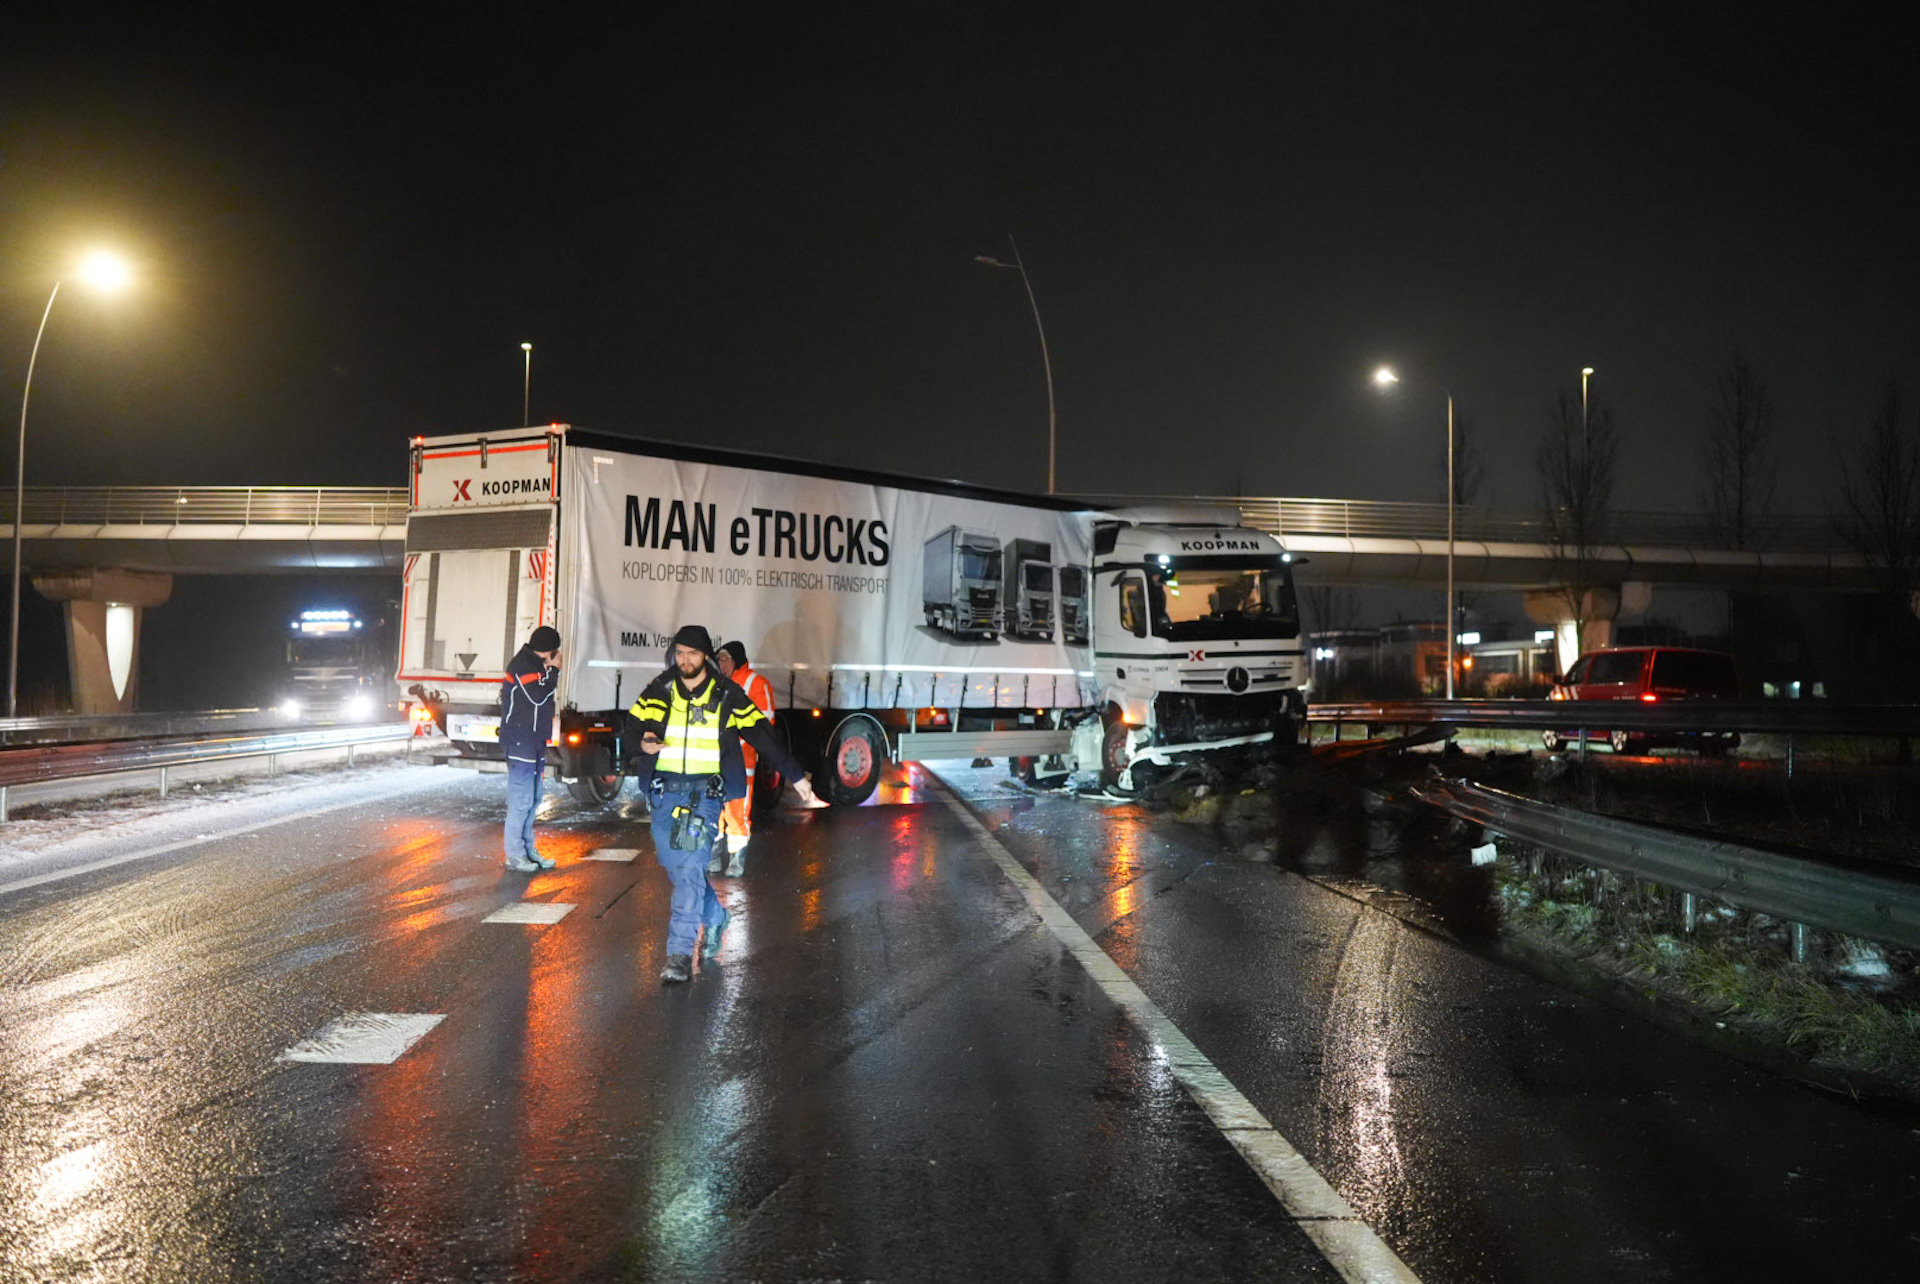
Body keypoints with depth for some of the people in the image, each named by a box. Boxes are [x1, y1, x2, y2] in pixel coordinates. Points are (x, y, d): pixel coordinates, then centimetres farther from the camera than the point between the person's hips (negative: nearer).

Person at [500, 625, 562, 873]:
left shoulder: (536, 665, 17)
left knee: (533, 799, 14)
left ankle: (528, 849, 21)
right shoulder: (521, 665, -13)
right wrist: (553, 670, -13)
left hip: (535, 743, 10)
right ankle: (514, 855, -3)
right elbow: (537, 696, -21)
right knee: (521, 799, -8)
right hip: (520, 743, -10)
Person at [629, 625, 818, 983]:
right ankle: (715, 918, 36)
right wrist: (643, 742, -18)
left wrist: (796, 776, 7)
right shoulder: (659, 691, 6)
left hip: (706, 791, -3)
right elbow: (632, 726, 7)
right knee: (671, 862, 9)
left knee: (690, 866, -15)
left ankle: (680, 954, -14)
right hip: (666, 789, 4)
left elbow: (761, 737, 5)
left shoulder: (726, 695, 0)